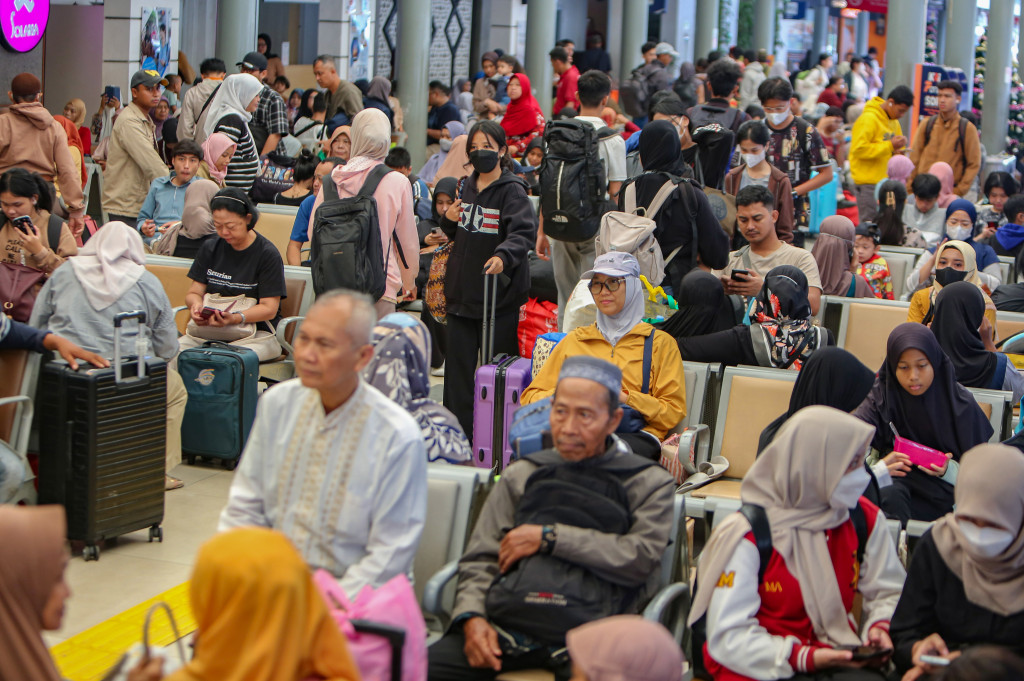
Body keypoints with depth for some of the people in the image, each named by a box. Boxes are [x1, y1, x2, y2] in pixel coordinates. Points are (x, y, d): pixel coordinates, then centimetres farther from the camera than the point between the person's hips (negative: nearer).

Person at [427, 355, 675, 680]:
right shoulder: (522, 475, 22)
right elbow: (481, 559, 17)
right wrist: (472, 617, -4)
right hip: (510, 623, 3)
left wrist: (549, 538, -4)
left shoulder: (650, 483, 12)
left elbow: (642, 558, -5)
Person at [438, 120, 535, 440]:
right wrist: (449, 220, 1)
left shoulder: (512, 191, -10)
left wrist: (504, 255, -42)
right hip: (462, 290, 6)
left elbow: (524, 232, -23)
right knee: (458, 364, 7)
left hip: (500, 293, -6)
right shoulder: (468, 187, 12)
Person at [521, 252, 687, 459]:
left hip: (636, 436, -1)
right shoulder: (574, 340, 29)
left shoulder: (659, 342, 21)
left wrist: (623, 396, -5)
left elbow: (673, 411, 9)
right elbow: (531, 397, 22)